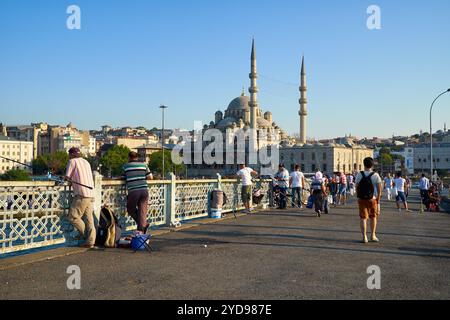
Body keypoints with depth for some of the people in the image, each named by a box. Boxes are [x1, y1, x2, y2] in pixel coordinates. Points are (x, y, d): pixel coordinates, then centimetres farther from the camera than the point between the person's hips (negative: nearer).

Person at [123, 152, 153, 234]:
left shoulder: (126, 166, 6)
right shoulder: (143, 165, 11)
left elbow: (123, 177, 14)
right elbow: (150, 177, 11)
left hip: (133, 191, -2)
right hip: (144, 190, 2)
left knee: (131, 209, 16)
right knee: (142, 210, 7)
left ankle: (144, 224, 5)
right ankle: (141, 229, 3)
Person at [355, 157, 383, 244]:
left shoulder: (359, 175, -2)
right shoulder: (375, 175, -6)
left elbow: (357, 188, 1)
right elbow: (379, 189, -5)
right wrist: (378, 200, 3)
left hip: (361, 199, 0)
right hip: (372, 199, 0)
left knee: (363, 217, 5)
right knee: (373, 217, 16)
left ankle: (364, 237, 1)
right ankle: (373, 236, 24)